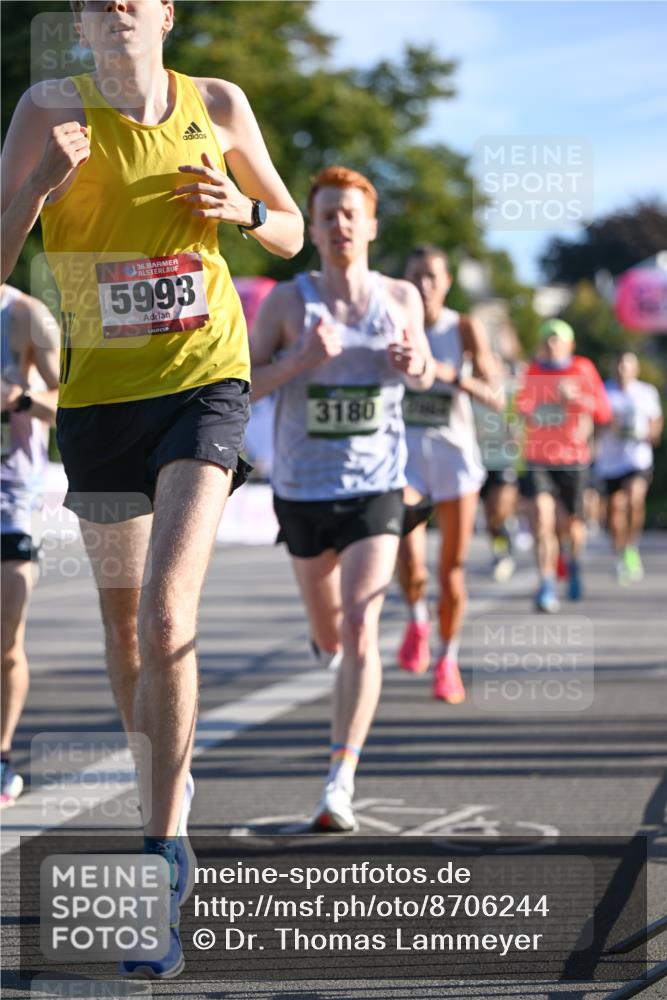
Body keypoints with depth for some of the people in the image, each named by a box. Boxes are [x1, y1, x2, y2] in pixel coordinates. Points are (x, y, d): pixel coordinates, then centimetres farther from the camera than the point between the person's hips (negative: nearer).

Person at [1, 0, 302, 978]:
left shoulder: (218, 105, 0)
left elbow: (292, 233, 14)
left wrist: (242, 210, -8)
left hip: (203, 385, -1)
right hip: (99, 394, 2)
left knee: (167, 612, -19)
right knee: (124, 622, 12)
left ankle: (163, 846, -14)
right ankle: (168, 779, 38)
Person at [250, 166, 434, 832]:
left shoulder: (401, 299, 2)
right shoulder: (287, 301, -3)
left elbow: (424, 376, 17)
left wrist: (415, 366, -7)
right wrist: (300, 361, -20)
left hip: (376, 486, -1)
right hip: (303, 489, 1)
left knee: (359, 629, -17)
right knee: (329, 638, 15)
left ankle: (340, 783, -17)